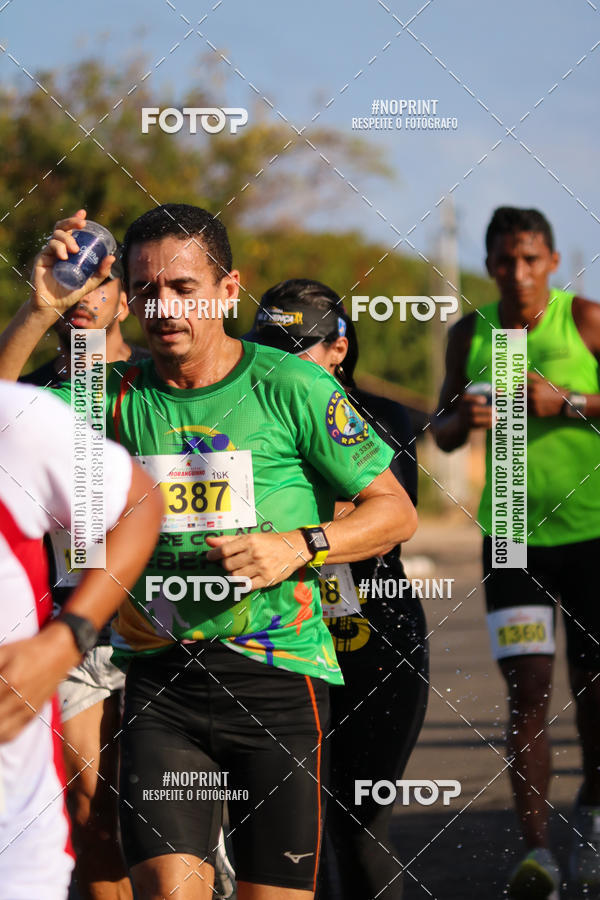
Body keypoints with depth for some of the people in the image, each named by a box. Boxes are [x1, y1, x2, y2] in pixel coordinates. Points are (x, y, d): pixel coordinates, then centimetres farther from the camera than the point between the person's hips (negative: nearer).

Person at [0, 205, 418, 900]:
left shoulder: (290, 387, -2)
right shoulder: (117, 395, 6)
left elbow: (395, 511, 3)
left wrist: (300, 546, -13)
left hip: (278, 675, -1)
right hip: (159, 679, 2)